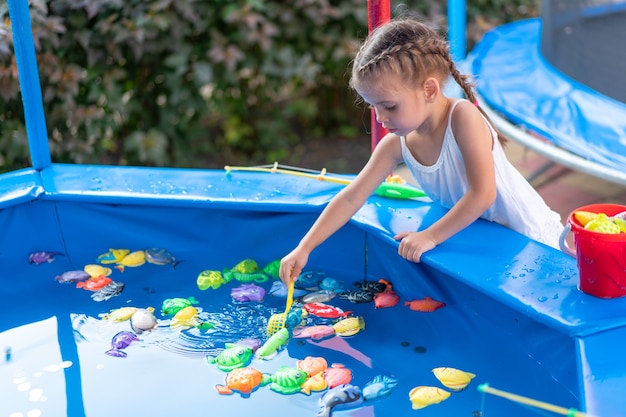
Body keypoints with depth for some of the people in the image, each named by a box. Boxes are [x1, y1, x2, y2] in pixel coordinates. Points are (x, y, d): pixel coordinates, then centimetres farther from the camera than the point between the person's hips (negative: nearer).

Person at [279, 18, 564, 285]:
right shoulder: (396, 144, -11)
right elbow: (351, 198, -9)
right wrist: (304, 249, -14)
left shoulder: (463, 116, -28)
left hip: (528, 236, -5)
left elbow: (483, 193, -32)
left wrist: (430, 236, -29)